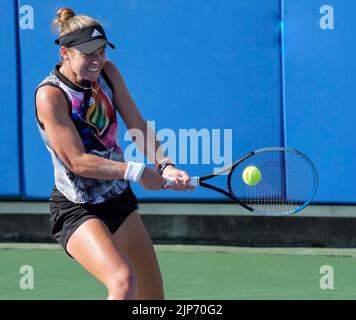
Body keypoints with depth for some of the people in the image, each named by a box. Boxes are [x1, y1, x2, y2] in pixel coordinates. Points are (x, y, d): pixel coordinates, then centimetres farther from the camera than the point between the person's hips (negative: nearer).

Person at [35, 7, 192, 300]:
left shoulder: (108, 72, 1)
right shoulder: (51, 95, -20)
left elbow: (138, 126, 2)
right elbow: (77, 162, -23)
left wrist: (164, 166, -15)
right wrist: (137, 172, -26)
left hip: (120, 200, 7)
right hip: (76, 210, -7)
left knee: (154, 297, 8)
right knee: (123, 280, -31)